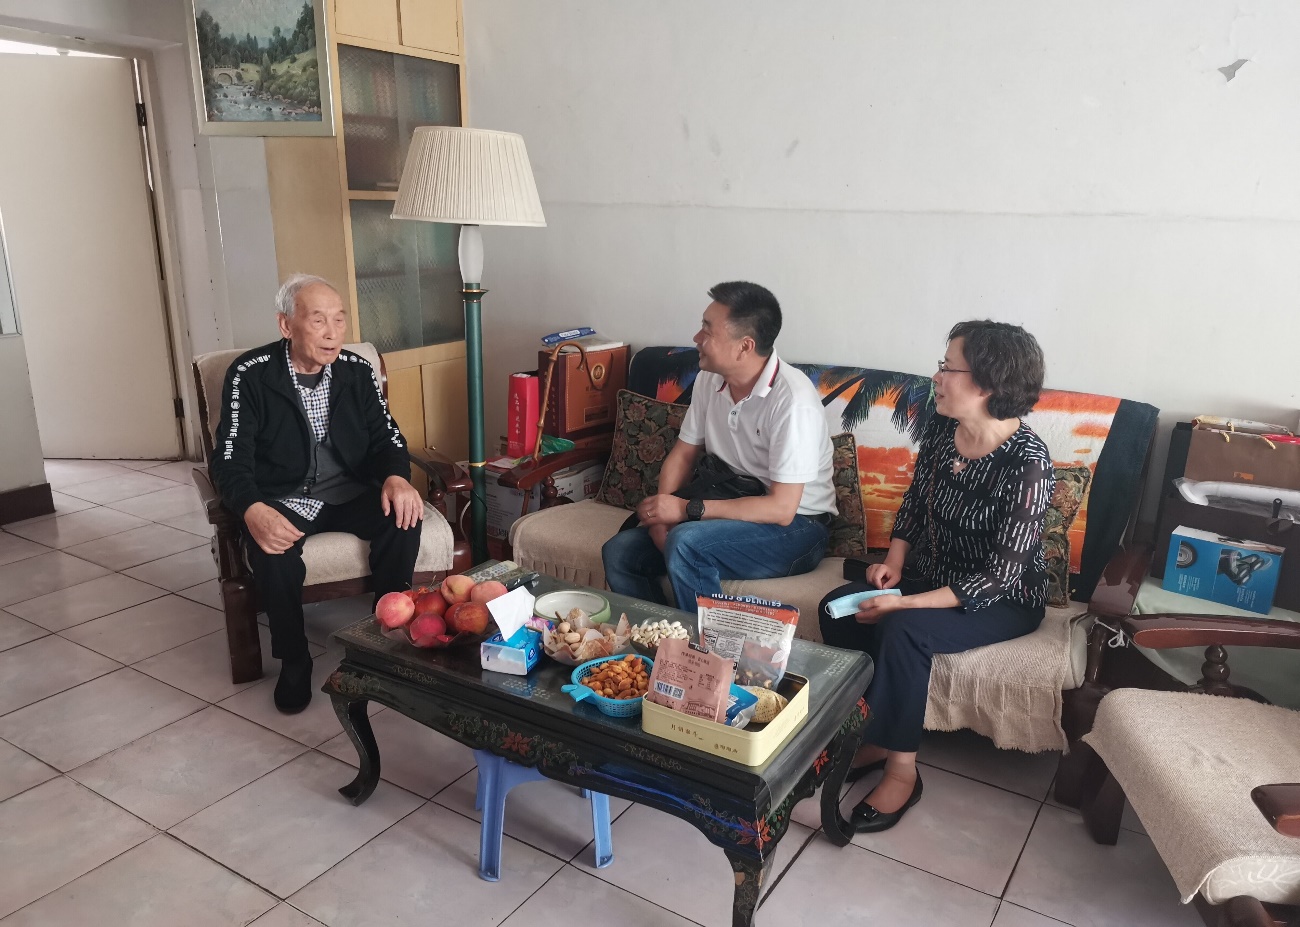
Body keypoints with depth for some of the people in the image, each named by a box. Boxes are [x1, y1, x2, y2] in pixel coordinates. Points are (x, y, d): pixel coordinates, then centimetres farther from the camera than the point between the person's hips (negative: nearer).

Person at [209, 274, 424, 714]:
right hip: (283, 500, -2)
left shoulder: (358, 370, 2)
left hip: (350, 494, 3)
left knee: (403, 517, -25)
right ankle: (293, 659, -9)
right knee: (272, 547, -33)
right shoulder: (250, 374, -9)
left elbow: (386, 437, 5)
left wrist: (396, 477, -20)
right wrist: (253, 511, -34)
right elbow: (230, 458, -13)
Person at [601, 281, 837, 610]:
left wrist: (687, 509, -24)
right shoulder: (709, 379, -2)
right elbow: (683, 454, 7)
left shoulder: (792, 399, -25)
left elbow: (781, 509, -25)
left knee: (686, 543, -32)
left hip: (795, 526, -7)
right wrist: (661, 511, -12)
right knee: (619, 552, -7)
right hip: (731, 507, 7)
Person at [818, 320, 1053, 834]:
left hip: (1003, 600, -7)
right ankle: (869, 739, 0)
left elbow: (998, 576, -25)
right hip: (930, 574, 7)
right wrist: (894, 560, -6)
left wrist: (903, 603, -28)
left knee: (903, 630, -31)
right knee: (836, 608, -15)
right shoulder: (941, 428, -6)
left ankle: (901, 768, -12)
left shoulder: (1027, 462, -26)